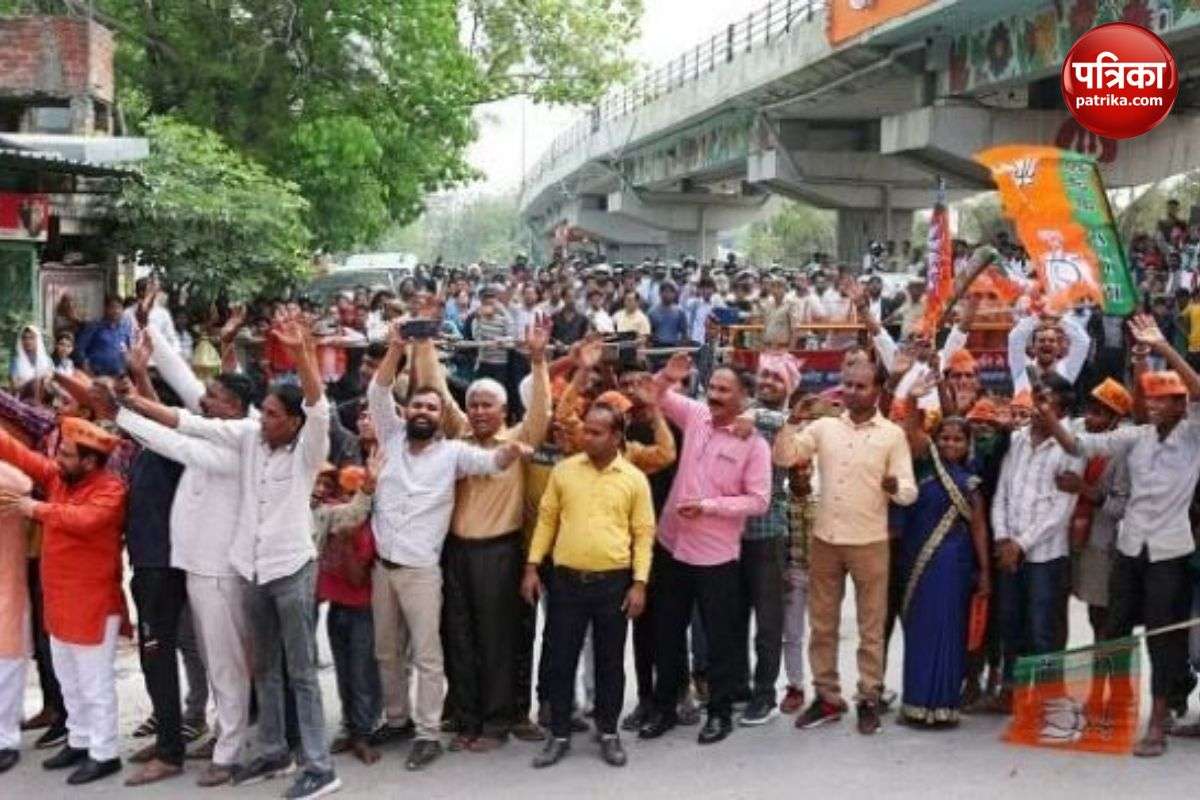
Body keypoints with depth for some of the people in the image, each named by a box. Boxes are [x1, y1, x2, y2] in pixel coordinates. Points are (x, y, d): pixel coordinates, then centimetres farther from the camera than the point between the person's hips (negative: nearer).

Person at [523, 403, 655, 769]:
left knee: (610, 661, 10)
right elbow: (546, 519, 7)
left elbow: (643, 534, 0)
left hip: (614, 582, -1)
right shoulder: (564, 470, 3)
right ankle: (559, 735, 18)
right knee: (562, 659, 6)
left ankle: (608, 732, 23)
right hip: (567, 580, 1)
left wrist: (639, 583, -6)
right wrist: (532, 567, 1)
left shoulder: (635, 478, -1)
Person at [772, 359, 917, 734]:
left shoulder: (892, 434, -4)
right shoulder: (824, 427, 4)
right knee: (821, 624, 10)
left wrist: (895, 486, -28)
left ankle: (869, 700, 17)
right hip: (824, 539, 3)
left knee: (871, 627, 5)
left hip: (869, 542, -3)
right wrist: (794, 420, -12)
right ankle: (826, 697, 21)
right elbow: (782, 457, 1)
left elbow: (909, 492, -5)